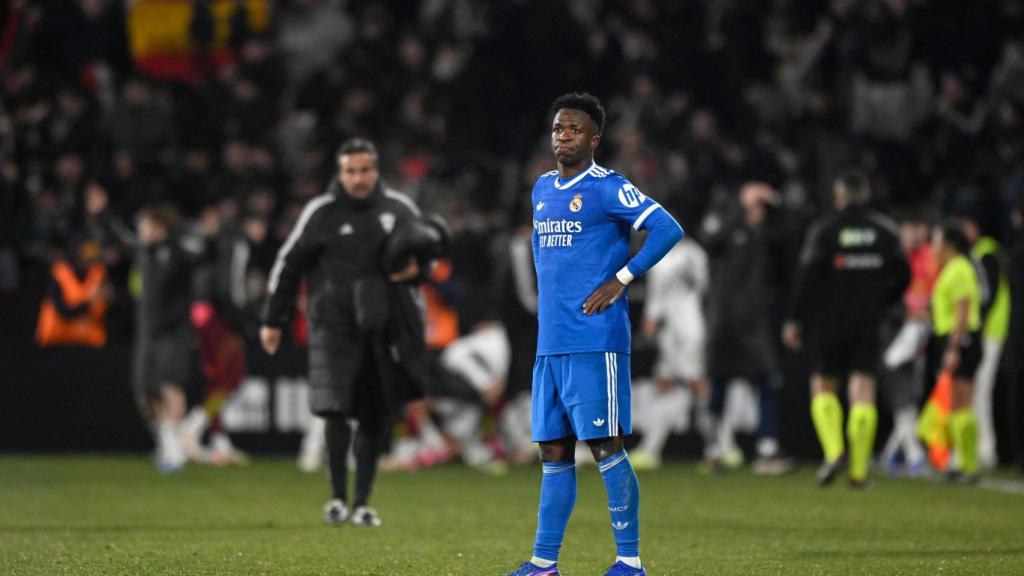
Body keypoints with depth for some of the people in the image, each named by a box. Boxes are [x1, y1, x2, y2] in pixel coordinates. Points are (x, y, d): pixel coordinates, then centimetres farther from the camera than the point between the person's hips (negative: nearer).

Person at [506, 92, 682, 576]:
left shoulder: (608, 189, -7)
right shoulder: (542, 190, 17)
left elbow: (667, 229, -14)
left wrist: (621, 280, -13)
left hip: (595, 343, -7)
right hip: (550, 344, 7)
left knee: (605, 446, -8)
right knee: (553, 453, 8)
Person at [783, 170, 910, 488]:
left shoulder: (824, 229, -3)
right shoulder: (885, 229, 6)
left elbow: (808, 275, -10)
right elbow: (902, 274, 6)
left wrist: (795, 320, -7)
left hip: (831, 322, -1)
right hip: (869, 324, 1)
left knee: (823, 386, 12)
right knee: (863, 390, 0)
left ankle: (833, 450, -9)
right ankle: (859, 470, -5)